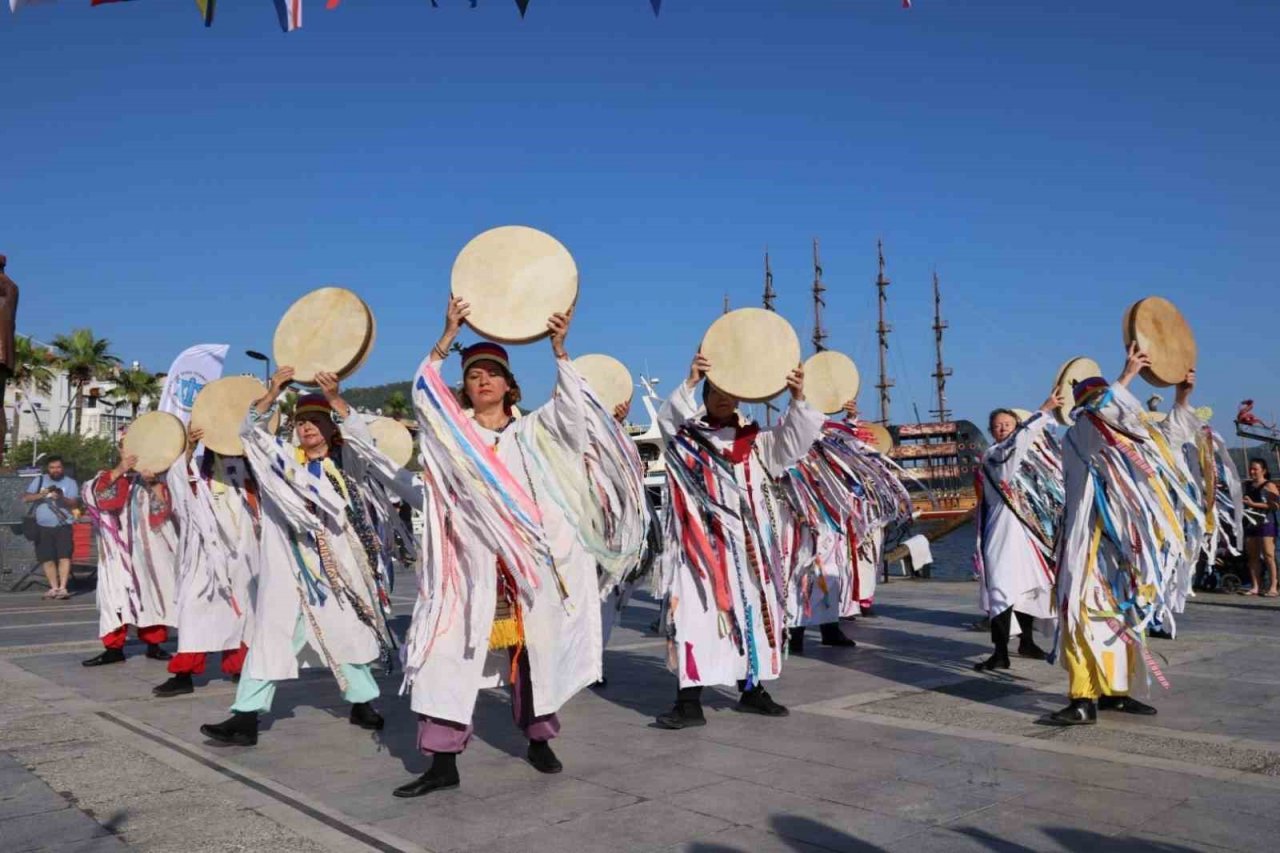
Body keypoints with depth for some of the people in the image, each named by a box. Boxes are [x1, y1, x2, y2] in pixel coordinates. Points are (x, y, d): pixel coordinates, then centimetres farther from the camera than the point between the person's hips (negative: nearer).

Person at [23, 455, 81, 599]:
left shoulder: (70, 482, 3)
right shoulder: (39, 480, 10)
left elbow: (75, 503, -8)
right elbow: (25, 498, 0)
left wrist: (62, 498, -27)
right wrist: (41, 494, -17)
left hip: (63, 526, -3)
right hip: (43, 527, 3)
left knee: (64, 556, -13)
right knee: (47, 559, 4)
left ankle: (62, 588, -15)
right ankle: (54, 588, 12)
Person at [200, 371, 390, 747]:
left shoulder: (345, 462, 4)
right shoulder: (284, 457, 7)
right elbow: (250, 431, -3)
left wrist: (335, 399, -28)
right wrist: (273, 393, -18)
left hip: (335, 567, 0)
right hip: (288, 567, 0)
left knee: (348, 633, 11)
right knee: (270, 636, -5)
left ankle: (363, 703, 27)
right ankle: (246, 715, -3)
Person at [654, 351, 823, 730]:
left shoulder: (756, 440, 12)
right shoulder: (687, 436, 4)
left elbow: (793, 439, -1)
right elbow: (668, 418, -16)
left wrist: (797, 399, -19)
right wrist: (690, 382, -32)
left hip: (746, 543, 4)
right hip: (701, 541, -4)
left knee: (751, 612, 11)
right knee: (695, 614, -9)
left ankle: (751, 690, 25)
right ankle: (690, 702, -9)